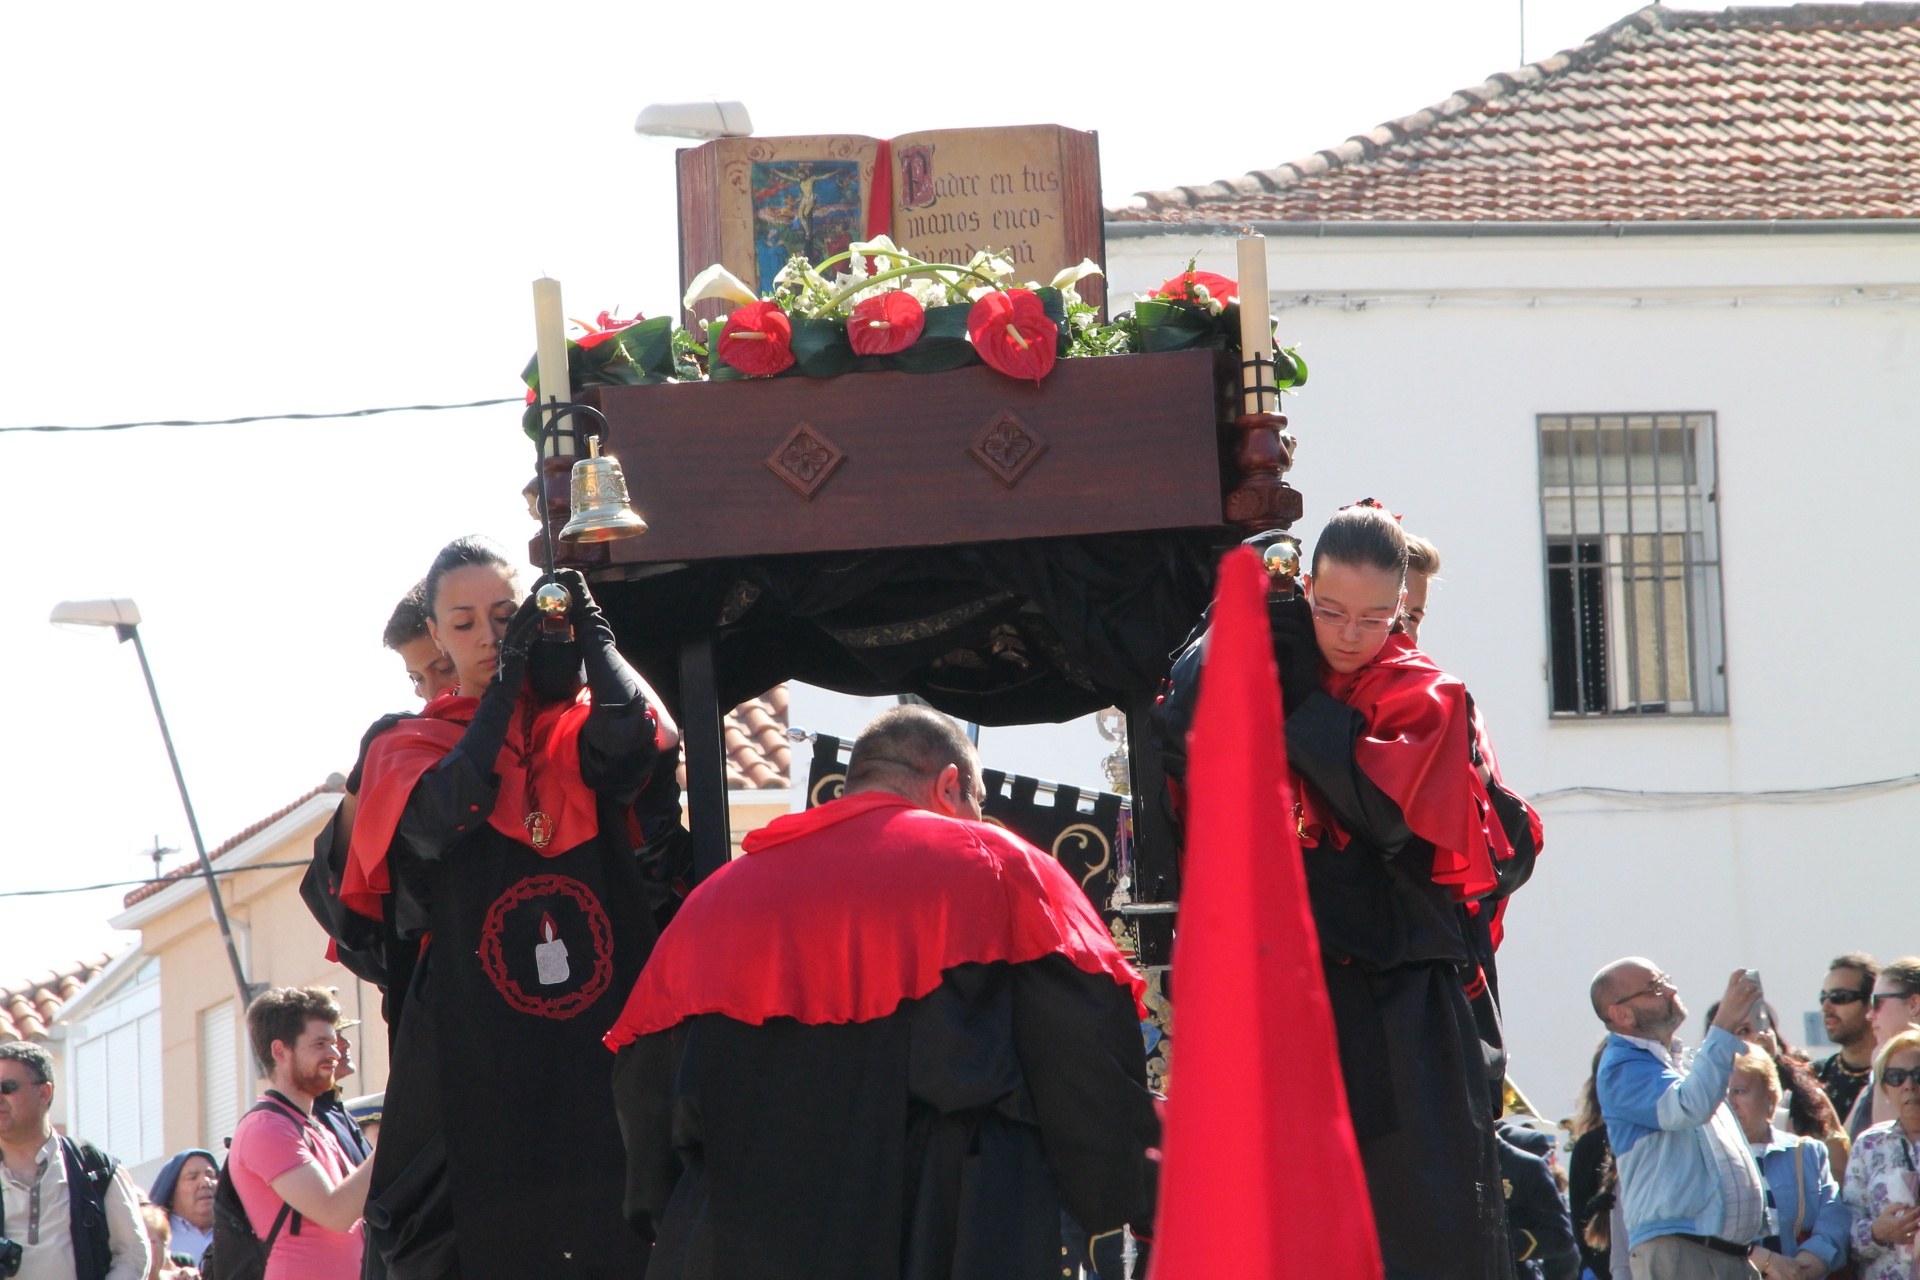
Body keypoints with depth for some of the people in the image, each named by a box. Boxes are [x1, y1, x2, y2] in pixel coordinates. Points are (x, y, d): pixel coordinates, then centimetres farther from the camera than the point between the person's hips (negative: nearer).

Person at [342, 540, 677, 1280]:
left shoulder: (578, 724, 14)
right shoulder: (407, 747, 12)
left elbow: (631, 736, -9)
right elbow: (442, 816, -10)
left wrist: (589, 629, 1)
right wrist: (506, 683, -4)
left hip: (600, 1045, 1)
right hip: (472, 1049, -1)